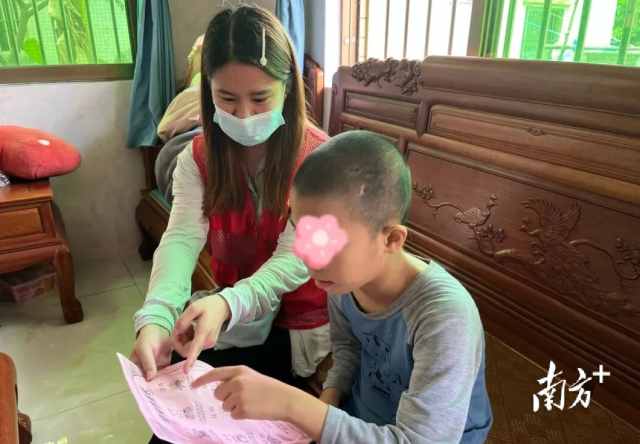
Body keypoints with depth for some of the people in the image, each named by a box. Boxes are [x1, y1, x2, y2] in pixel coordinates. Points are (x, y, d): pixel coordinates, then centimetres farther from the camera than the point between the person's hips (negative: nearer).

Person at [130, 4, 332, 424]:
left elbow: (296, 258, -25)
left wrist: (229, 303, -43)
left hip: (297, 320, -3)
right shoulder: (199, 157, -6)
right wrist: (155, 318, -37)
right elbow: (182, 238, -19)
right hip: (232, 309, 4)